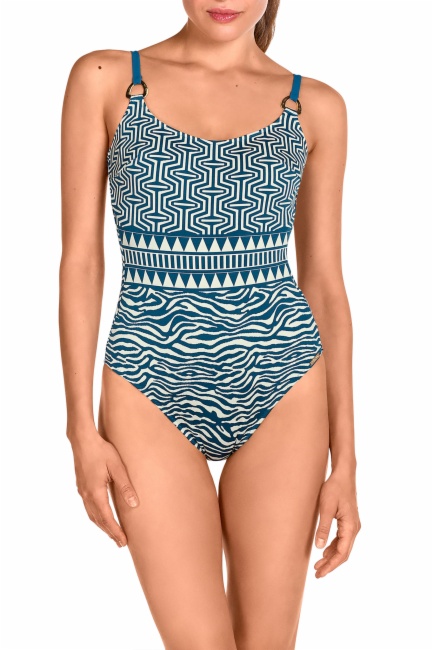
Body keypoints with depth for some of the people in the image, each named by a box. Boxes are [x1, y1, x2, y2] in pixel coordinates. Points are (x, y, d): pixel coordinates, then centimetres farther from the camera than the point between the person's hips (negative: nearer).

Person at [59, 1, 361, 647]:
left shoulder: (316, 107, 4)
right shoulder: (104, 80, 1)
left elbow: (325, 283, 5)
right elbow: (80, 261, 1)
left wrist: (345, 457, 4)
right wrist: (82, 429, -4)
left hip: (284, 388, 2)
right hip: (153, 387, -1)